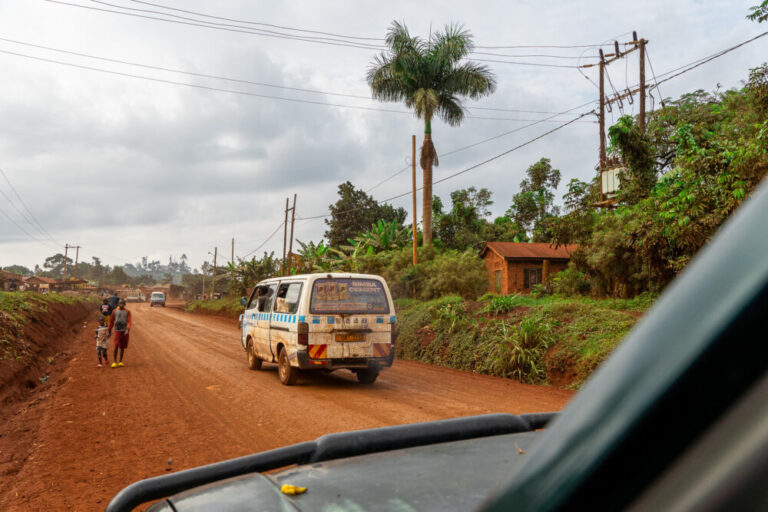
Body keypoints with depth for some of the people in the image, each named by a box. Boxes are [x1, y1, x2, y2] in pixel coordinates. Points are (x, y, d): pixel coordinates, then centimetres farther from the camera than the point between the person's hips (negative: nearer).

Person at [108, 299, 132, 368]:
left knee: (122, 347, 7)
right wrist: (110, 330, 18)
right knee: (116, 346, -13)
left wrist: (127, 330, -22)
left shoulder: (127, 312, 1)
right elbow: (111, 321, 14)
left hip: (125, 331, 1)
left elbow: (129, 322, -7)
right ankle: (115, 362, -6)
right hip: (117, 331, 0)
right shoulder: (115, 311, 4)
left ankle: (120, 361, 18)